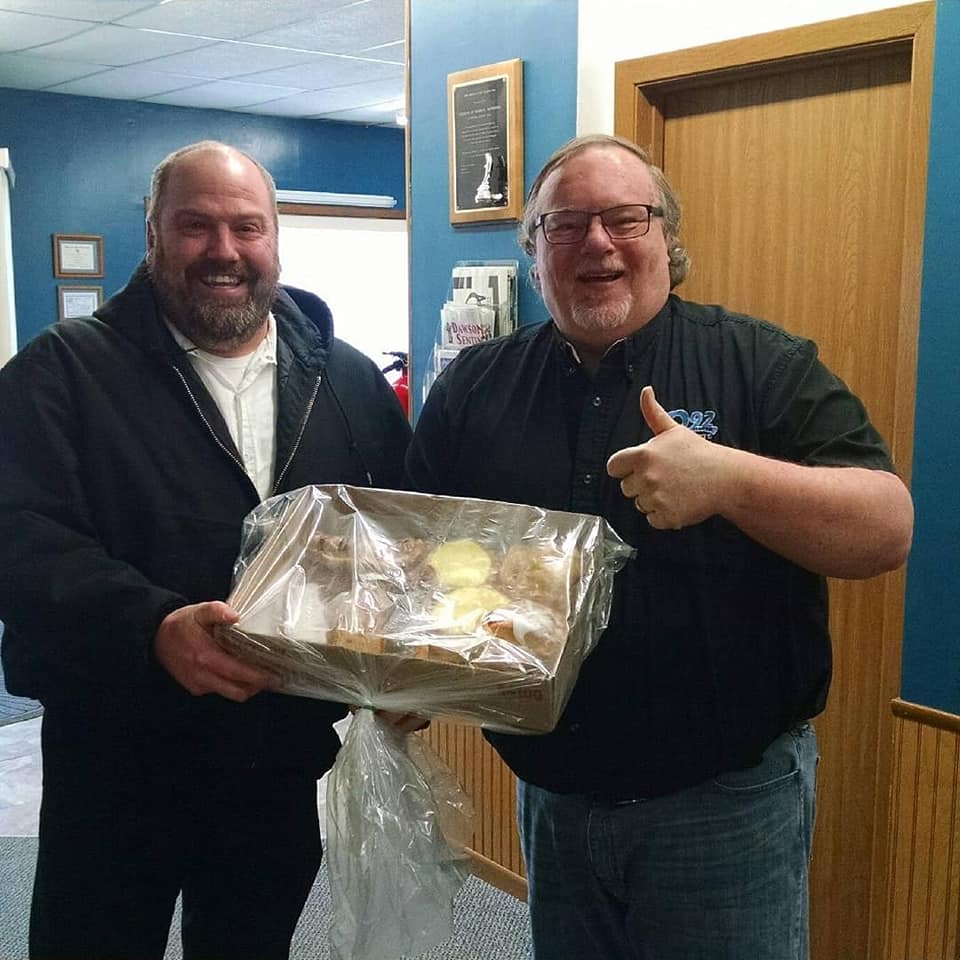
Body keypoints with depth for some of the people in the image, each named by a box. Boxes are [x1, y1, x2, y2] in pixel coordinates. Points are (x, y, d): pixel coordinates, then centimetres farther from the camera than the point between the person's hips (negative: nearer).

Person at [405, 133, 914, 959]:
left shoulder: (763, 365, -7)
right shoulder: (474, 388, 3)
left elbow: (888, 529, -15)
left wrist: (728, 478, -31)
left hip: (728, 798, -3)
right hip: (550, 793, 3)